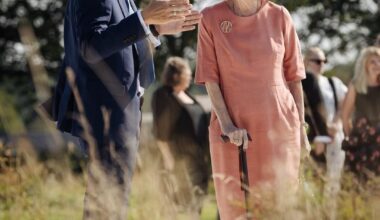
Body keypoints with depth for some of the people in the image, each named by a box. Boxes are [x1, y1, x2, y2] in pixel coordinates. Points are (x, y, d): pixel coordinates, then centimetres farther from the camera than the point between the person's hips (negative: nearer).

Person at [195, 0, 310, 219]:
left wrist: (300, 126, 4)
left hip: (279, 127, 1)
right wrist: (226, 124, -11)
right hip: (234, 132, 0)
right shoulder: (211, 18, 0)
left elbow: (293, 75, 6)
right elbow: (210, 77, -2)